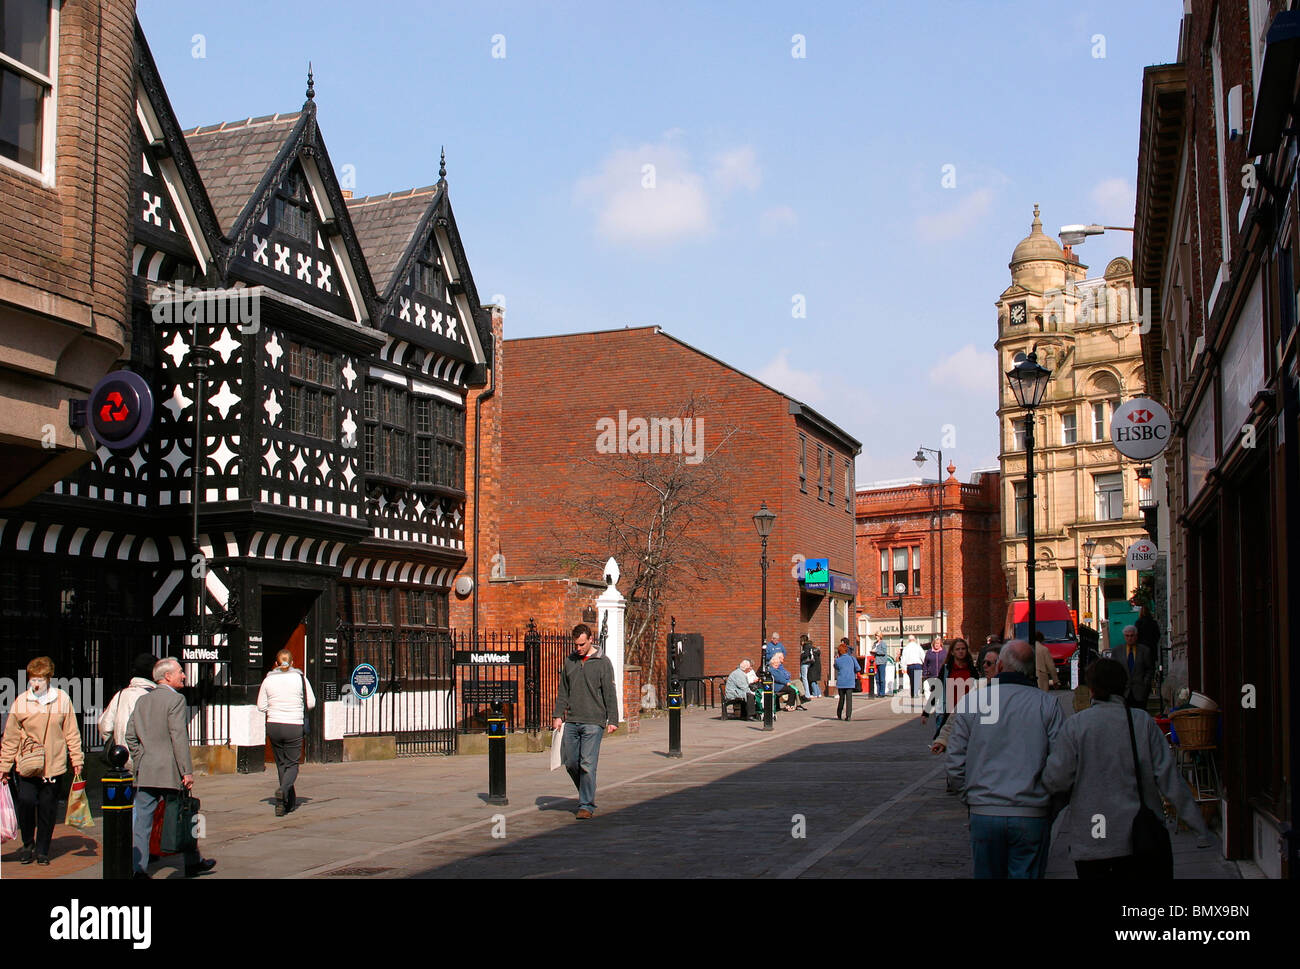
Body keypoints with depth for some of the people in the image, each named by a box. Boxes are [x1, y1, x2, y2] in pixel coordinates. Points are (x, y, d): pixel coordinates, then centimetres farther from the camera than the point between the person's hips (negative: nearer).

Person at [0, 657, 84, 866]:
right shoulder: (20, 702, -1)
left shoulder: (62, 699, 0)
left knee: (47, 808, 5)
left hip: (53, 764, 0)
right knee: (26, 802, -14)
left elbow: (71, 732, 7)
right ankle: (28, 844, 9)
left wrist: (76, 759, 4)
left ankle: (42, 850, 21)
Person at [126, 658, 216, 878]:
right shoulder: (176, 699, -11)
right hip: (170, 771, -6)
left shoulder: (142, 700, 12)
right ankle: (193, 862, 21)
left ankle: (138, 868, 0)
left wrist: (141, 761, 18)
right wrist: (187, 771, -14)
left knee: (141, 820, 4)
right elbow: (179, 738, -16)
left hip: (145, 771, 6)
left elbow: (130, 735, 13)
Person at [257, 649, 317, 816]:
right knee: (292, 764, 6)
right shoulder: (300, 678, -4)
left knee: (281, 764, 14)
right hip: (294, 727, -2)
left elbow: (261, 706, 2)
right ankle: (283, 789, -22)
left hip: (273, 726, 2)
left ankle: (290, 801, 18)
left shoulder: (268, 680, 0)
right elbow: (311, 703, -1)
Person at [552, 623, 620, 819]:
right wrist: (558, 715, 7)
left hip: (593, 722, -5)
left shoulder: (603, 663, -1)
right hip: (571, 722, 5)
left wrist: (612, 720, -8)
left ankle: (587, 805, -2)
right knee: (570, 763, 7)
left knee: (588, 765, -8)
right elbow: (562, 691, 16)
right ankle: (586, 793, 28)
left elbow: (610, 694, -2)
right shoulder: (569, 661, 11)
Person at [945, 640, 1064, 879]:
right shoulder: (1048, 704, -2)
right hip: (1033, 815, -1)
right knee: (1027, 874, 6)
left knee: (987, 875, 12)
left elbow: (955, 763, 2)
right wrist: (1050, 806, 9)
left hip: (984, 813, 1)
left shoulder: (970, 701, 0)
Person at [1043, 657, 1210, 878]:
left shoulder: (1076, 724, -6)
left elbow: (1055, 780, -9)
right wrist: (1198, 825, 3)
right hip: (1137, 840, 2)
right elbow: (1169, 777, -3)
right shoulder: (1143, 722, -2)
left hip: (1088, 840, -2)